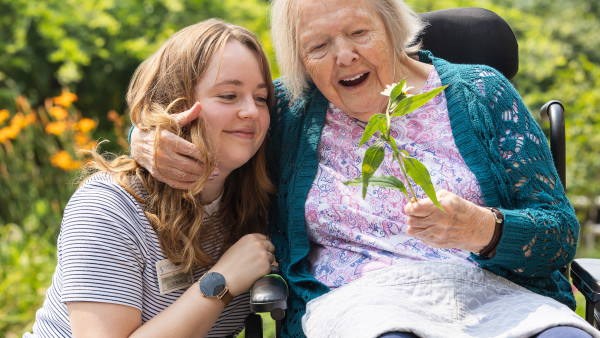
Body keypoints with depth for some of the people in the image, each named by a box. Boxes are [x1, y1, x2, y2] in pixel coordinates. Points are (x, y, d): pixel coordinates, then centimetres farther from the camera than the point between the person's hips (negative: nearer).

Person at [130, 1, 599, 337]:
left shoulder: (479, 95, 8)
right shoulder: (289, 109, 11)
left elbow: (562, 233, 5)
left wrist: (481, 229, -18)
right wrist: (148, 137, -2)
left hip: (494, 291, 1)